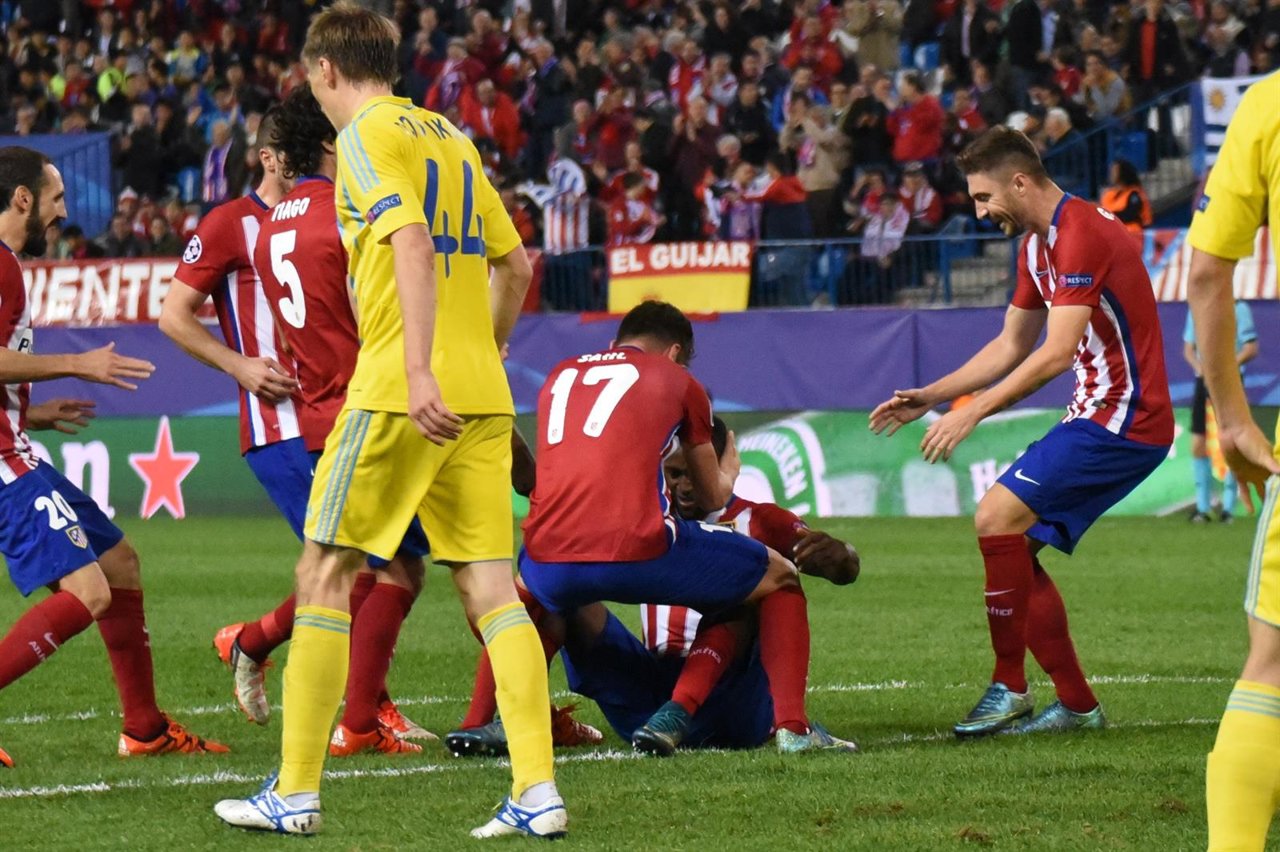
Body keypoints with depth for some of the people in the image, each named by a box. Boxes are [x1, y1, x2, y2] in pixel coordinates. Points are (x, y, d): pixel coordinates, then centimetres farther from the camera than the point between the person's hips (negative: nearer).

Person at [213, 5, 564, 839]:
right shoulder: (451, 137, 18)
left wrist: (420, 370, -26)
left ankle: (297, 793, 3)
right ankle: (538, 791, -7)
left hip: (400, 393, -7)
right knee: (490, 585, 3)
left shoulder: (367, 136, -4)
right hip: (480, 396, 7)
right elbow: (514, 263, 22)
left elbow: (412, 244, -19)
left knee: (324, 575, 2)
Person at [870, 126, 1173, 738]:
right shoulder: (1037, 244, 15)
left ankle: (1009, 689, -12)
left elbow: (1057, 353, -25)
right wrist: (930, 397, 16)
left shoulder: (1081, 235, -18)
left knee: (998, 517, -18)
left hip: (1123, 420, -10)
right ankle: (1076, 705, 7)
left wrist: (973, 412, -24)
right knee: (1015, 547, 6)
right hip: (1100, 417, 10)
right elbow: (1010, 347, 24)